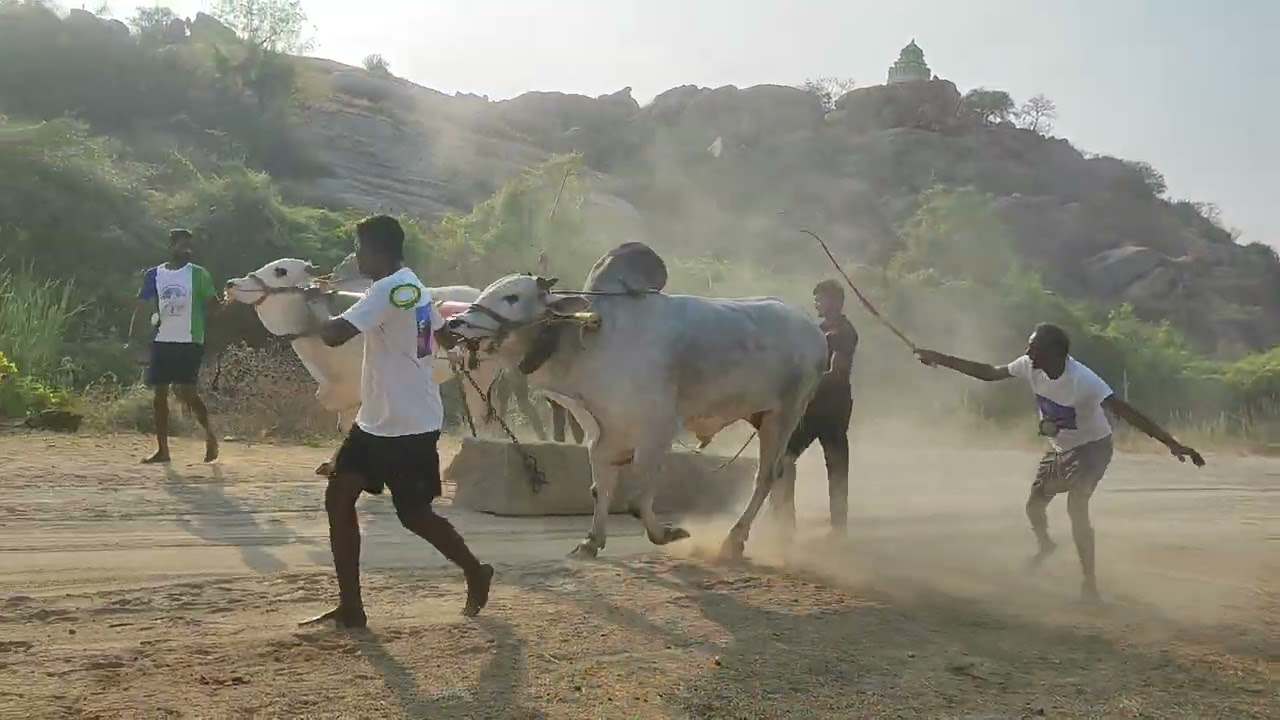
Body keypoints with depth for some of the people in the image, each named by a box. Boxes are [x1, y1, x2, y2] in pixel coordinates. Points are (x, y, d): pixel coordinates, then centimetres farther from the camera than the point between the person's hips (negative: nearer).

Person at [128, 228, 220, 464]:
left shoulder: (198, 274, -2)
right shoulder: (154, 274, 7)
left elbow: (213, 305, 2)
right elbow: (142, 307, 6)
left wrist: (199, 323, -5)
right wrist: (132, 337, -2)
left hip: (189, 342, -4)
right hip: (162, 342, 4)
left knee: (187, 393, -10)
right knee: (159, 395, 4)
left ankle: (209, 433, 14)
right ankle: (162, 450, 11)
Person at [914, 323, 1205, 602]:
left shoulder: (1083, 380, -36)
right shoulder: (1030, 367, -17)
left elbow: (1125, 411, -43)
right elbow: (989, 373, -4)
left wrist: (1172, 443, -50)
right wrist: (939, 359, -6)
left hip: (1091, 447, -7)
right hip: (1059, 447, 7)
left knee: (1076, 509, -22)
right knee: (1034, 504, 11)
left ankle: (1090, 581, -9)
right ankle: (1044, 545, 45)